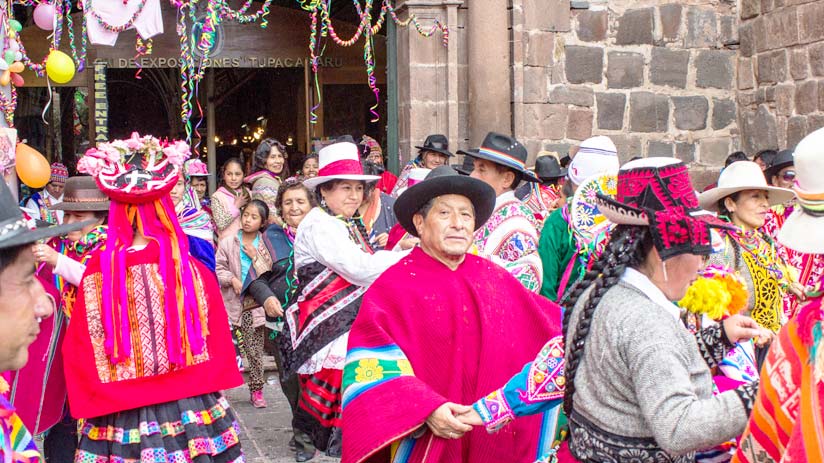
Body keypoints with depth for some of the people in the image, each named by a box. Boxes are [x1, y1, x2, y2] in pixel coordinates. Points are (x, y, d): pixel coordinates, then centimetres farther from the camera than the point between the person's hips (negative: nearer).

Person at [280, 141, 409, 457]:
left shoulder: (349, 226, 19)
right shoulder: (319, 226, -11)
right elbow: (360, 269, -20)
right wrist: (408, 254, -13)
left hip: (353, 325, 9)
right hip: (332, 333, -9)